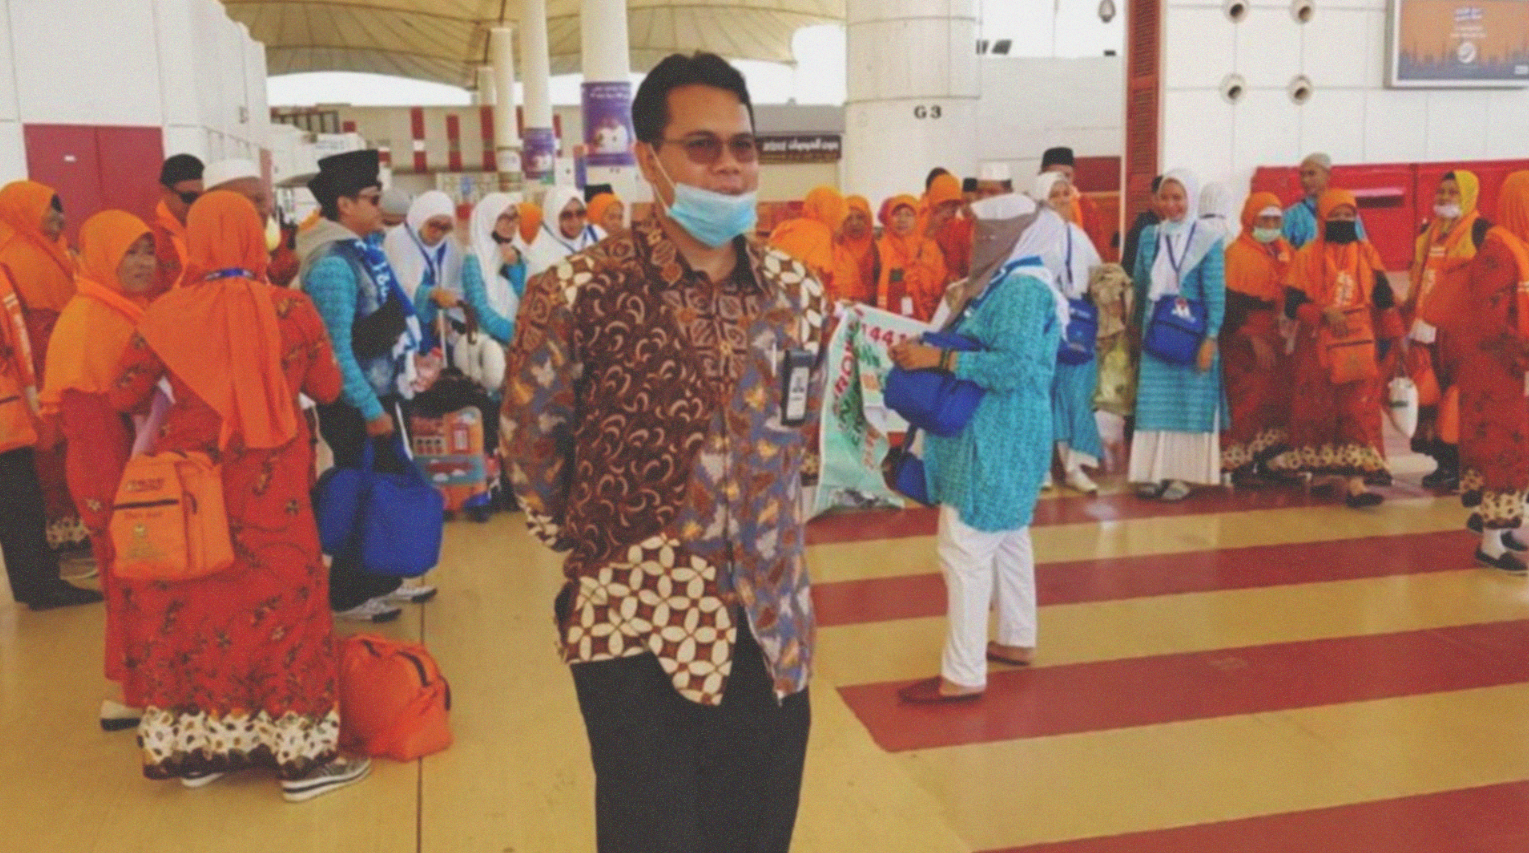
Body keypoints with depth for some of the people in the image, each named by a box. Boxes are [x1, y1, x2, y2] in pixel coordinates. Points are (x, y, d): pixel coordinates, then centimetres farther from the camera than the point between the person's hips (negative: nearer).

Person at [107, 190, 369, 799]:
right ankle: (301, 755, 14)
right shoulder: (291, 309, -9)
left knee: (192, 603, 16)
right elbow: (328, 389, 4)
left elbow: (123, 397, 3)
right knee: (280, 601, 8)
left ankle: (196, 747, 26)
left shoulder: (166, 314, -6)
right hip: (270, 485, -1)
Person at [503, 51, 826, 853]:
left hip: (772, 628, 5)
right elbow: (530, 445, 0)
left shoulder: (799, 292, 3)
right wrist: (600, 544, 8)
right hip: (639, 633, -4)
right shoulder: (577, 294, -12)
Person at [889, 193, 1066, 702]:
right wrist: (928, 349, 1)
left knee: (965, 550, -9)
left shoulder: (1022, 287, -18)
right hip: (1001, 433, 11)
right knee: (1007, 539, 19)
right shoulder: (1008, 280, 13)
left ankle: (964, 674, -3)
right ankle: (1017, 639, 33)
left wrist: (938, 359, -24)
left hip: (996, 438, -11)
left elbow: (1013, 367, -27)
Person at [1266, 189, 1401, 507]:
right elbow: (1293, 304, -5)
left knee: (1359, 412, -8)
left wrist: (1392, 338, 9)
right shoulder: (1308, 255, 1)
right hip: (1318, 348, -1)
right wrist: (1324, 313, -19)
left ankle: (1355, 482, -12)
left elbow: (1384, 301, 10)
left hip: (1359, 347, 1)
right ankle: (1319, 470, 26)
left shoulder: (1368, 254, 8)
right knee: (1318, 413, 6)